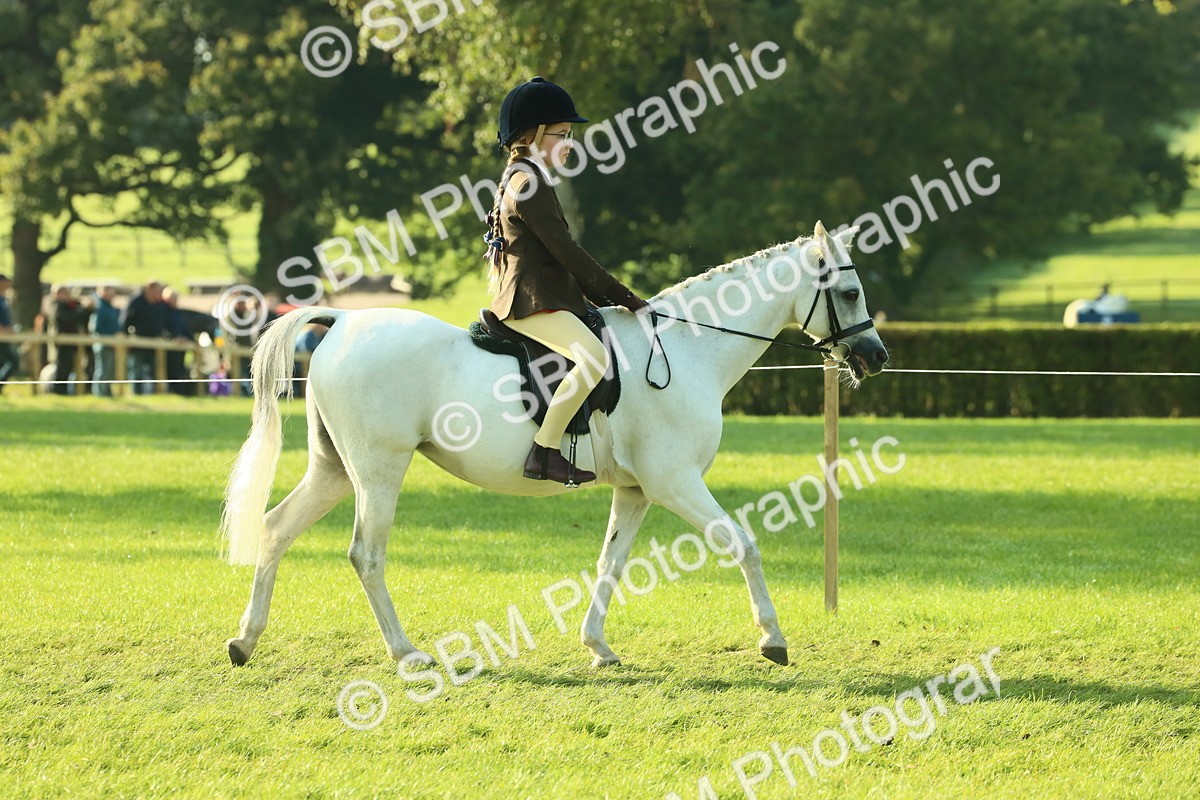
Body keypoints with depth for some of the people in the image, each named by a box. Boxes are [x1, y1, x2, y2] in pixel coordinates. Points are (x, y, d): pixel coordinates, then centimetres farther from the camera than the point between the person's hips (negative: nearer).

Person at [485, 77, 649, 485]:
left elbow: (560, 252, 22)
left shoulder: (523, 179, 20)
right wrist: (620, 295, -11)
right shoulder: (529, 183, -12)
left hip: (538, 295, 11)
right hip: (531, 301, -11)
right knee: (594, 356, -29)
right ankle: (544, 451, -29)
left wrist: (601, 297, 15)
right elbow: (565, 250, -16)